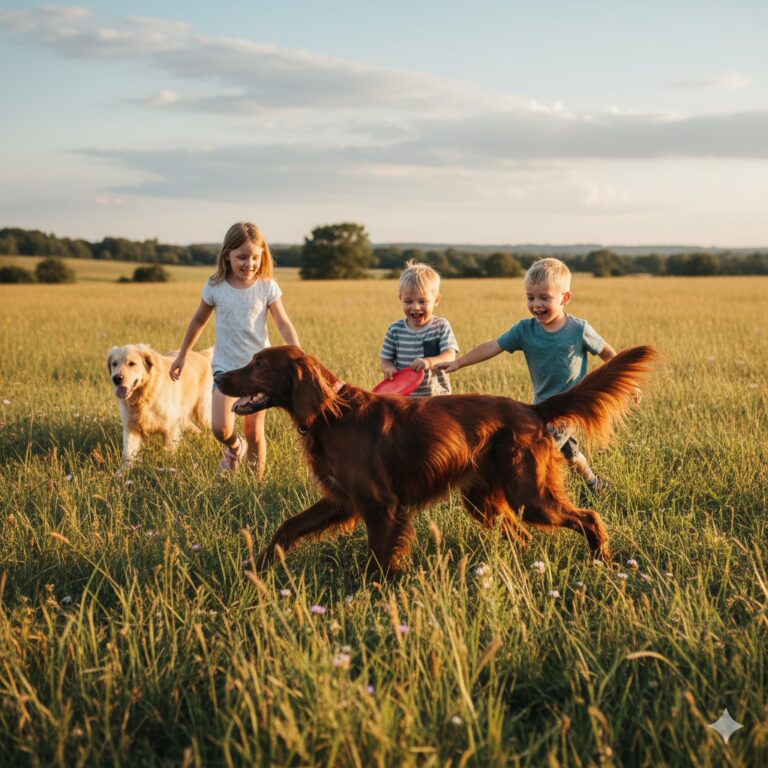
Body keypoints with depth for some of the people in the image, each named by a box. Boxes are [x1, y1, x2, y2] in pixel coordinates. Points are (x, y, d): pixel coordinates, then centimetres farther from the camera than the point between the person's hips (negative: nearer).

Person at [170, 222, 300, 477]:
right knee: (221, 428, -14)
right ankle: (234, 448, 21)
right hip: (225, 366, 0)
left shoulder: (267, 288, -6)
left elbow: (284, 325, -6)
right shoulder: (215, 287, -3)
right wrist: (182, 356, 17)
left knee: (254, 431, 5)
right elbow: (199, 321, 11)